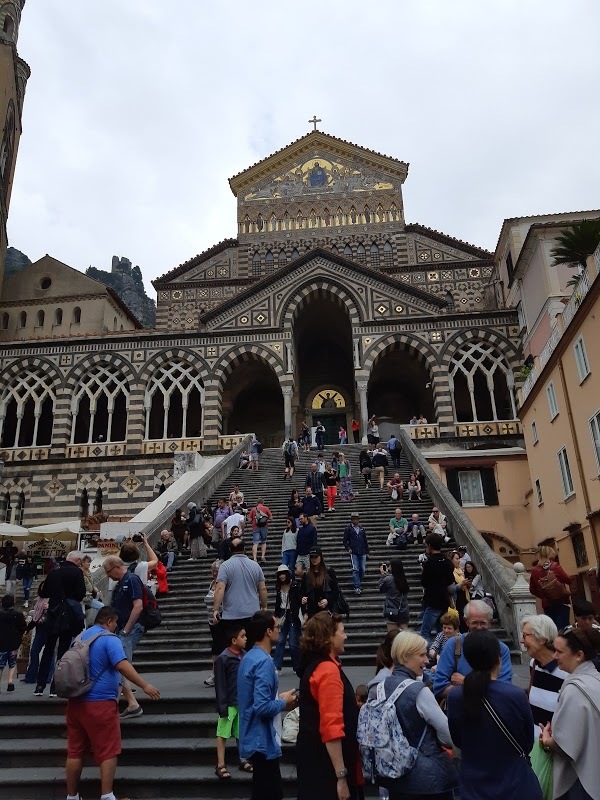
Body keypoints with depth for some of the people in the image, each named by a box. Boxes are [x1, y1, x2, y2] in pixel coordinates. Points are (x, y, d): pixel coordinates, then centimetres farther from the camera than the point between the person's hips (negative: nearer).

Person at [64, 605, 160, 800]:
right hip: (100, 703, -8)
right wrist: (145, 685, -27)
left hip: (76, 702, 8)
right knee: (108, 752, 1)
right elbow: (122, 665, -25)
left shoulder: (80, 637, 13)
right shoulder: (109, 639, -12)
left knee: (75, 751, 13)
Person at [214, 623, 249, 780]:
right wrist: (222, 706, -14)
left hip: (243, 702, 5)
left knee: (241, 733, 16)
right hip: (229, 703, -5)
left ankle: (243, 760, 29)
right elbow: (220, 685, -13)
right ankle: (220, 765, 15)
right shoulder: (223, 658, -16)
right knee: (223, 733, 5)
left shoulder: (244, 655, 0)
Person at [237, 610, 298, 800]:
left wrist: (279, 699, 10)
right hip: (262, 741, -10)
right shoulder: (264, 661, -23)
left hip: (254, 738, 10)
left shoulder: (249, 657, 8)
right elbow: (263, 707, -28)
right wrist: (284, 703, -12)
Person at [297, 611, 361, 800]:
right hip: (326, 764, -9)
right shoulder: (329, 670, -21)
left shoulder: (313, 665, 8)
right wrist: (341, 776, -22)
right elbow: (332, 728, -25)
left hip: (314, 756, 9)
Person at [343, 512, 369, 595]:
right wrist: (348, 548, -11)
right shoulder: (348, 529, 2)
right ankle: (357, 587, -12)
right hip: (353, 553, -4)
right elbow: (345, 541, 4)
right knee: (355, 569, -12)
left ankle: (359, 584, 22)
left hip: (362, 553, 4)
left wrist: (367, 551, 16)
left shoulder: (362, 529, 13)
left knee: (362, 569, 4)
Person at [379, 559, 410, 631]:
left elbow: (381, 589, 5)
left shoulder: (388, 579, -13)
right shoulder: (404, 580, 3)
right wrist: (387, 574, 20)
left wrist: (383, 575, 13)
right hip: (404, 612, 5)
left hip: (392, 612, -5)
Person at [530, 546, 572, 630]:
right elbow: (568, 580, -6)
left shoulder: (534, 571, 2)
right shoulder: (554, 566, -6)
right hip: (561, 602, -3)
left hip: (547, 605, 3)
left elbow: (532, 590, 5)